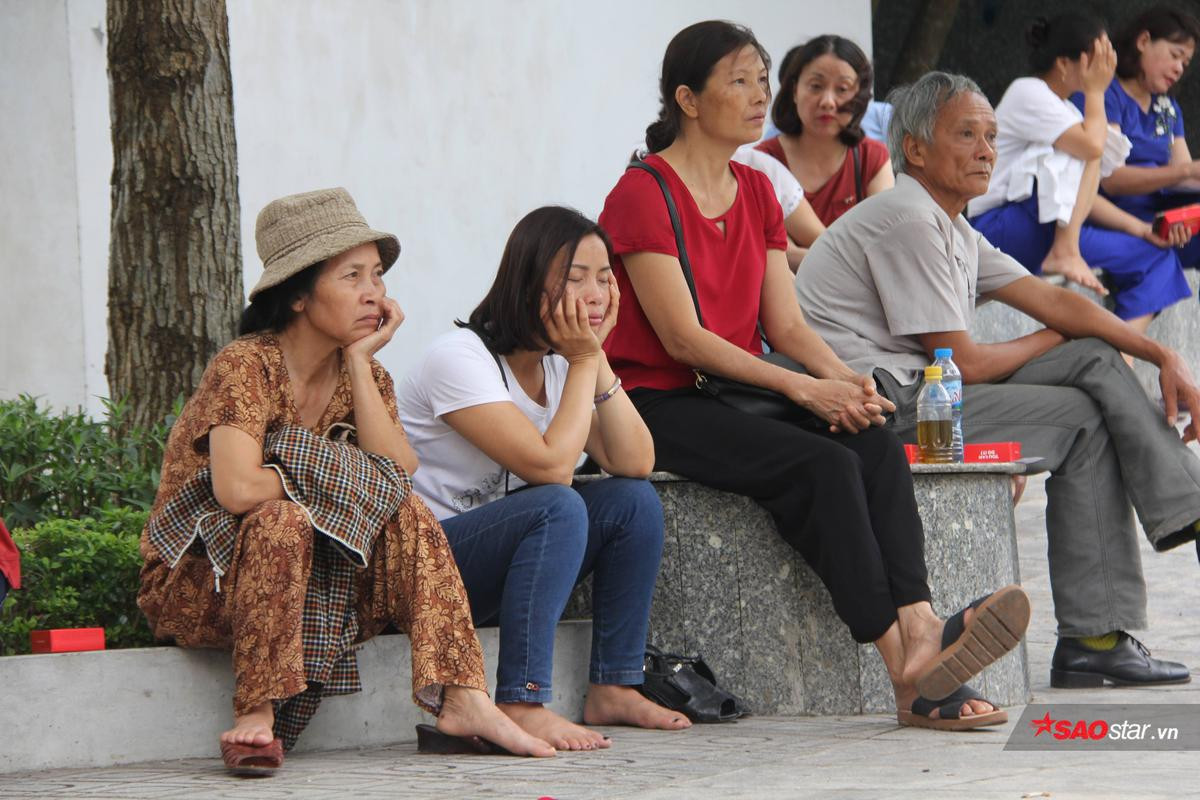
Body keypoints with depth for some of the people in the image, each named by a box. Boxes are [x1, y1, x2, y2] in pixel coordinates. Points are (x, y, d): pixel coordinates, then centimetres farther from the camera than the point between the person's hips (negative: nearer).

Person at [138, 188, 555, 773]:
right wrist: (328, 479, -18)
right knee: (281, 521, -35)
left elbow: (398, 472, -15)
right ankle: (256, 715, -33)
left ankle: (461, 700, -23)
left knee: (408, 516, -14)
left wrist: (360, 361, -15)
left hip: (310, 576, 7)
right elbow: (238, 489, -34)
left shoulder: (363, 372, 3)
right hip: (196, 581, -6)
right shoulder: (246, 367, -18)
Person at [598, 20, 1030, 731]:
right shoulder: (642, 195, -9)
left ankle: (920, 632, -38)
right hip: (660, 405, -7)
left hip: (737, 395, 7)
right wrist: (804, 388, -22)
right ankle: (906, 666, -32)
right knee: (823, 464, -30)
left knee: (879, 447, -22)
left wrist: (842, 378, -12)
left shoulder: (757, 192, 15)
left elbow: (786, 324, 10)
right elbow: (682, 338, -16)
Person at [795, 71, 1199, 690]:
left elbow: (1052, 301, 12)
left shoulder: (955, 231, 20)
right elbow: (962, 362, -13)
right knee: (1080, 419, -8)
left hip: (918, 391, 10)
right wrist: (1047, 344, 6)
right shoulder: (908, 220, -13)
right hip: (879, 402, -10)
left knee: (1097, 358, 1)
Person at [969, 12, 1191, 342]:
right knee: (1084, 150, -22)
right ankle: (1064, 251, -26)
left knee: (1157, 256, 1)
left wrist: (1141, 229, 4)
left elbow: (1083, 198, 17)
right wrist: (1096, 91, -7)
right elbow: (1093, 146, -24)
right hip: (994, 228, -9)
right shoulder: (1027, 93, -9)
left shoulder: (1064, 109, 20)